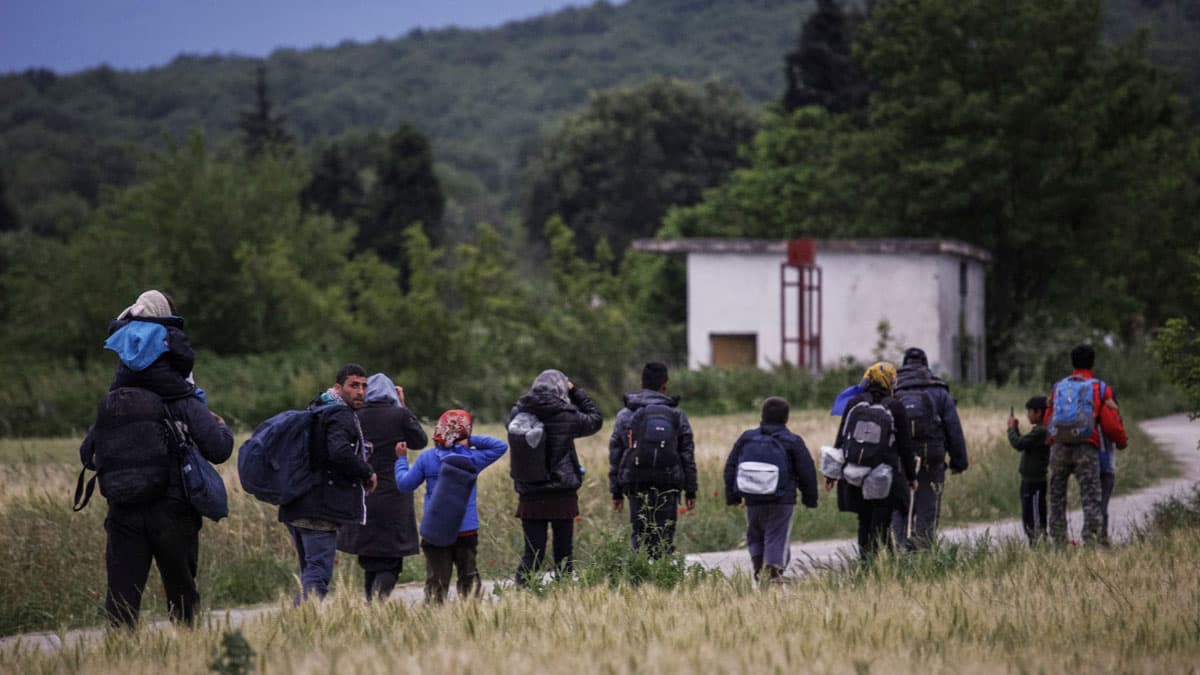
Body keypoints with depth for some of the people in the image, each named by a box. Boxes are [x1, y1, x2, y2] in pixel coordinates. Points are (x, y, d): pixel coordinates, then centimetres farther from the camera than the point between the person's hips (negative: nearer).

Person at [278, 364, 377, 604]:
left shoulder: (316, 411, 21)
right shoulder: (340, 415, -10)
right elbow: (340, 453, -26)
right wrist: (367, 474, -11)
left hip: (296, 509, 10)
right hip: (321, 510, -10)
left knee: (309, 572, 16)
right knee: (318, 576, -13)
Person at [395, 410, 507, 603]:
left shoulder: (426, 458, -4)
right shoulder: (472, 458, -5)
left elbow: (405, 484, 1)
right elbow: (501, 447, 4)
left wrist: (401, 459, 15)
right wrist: (473, 441, -3)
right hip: (466, 531, 0)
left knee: (436, 581, 2)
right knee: (468, 576, 13)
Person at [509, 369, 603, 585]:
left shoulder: (518, 414, -2)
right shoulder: (565, 416, -9)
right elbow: (595, 419, 8)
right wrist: (575, 391, 13)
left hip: (530, 497, 3)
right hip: (562, 496, -3)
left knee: (532, 552, 5)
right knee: (563, 553, 6)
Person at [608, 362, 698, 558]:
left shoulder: (625, 415, 7)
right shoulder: (676, 415, 4)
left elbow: (615, 454, 7)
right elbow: (687, 454, 5)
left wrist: (616, 491, 12)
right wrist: (690, 490, 10)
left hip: (636, 484, 1)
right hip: (667, 487, -1)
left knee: (639, 535, 5)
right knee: (664, 538, -1)